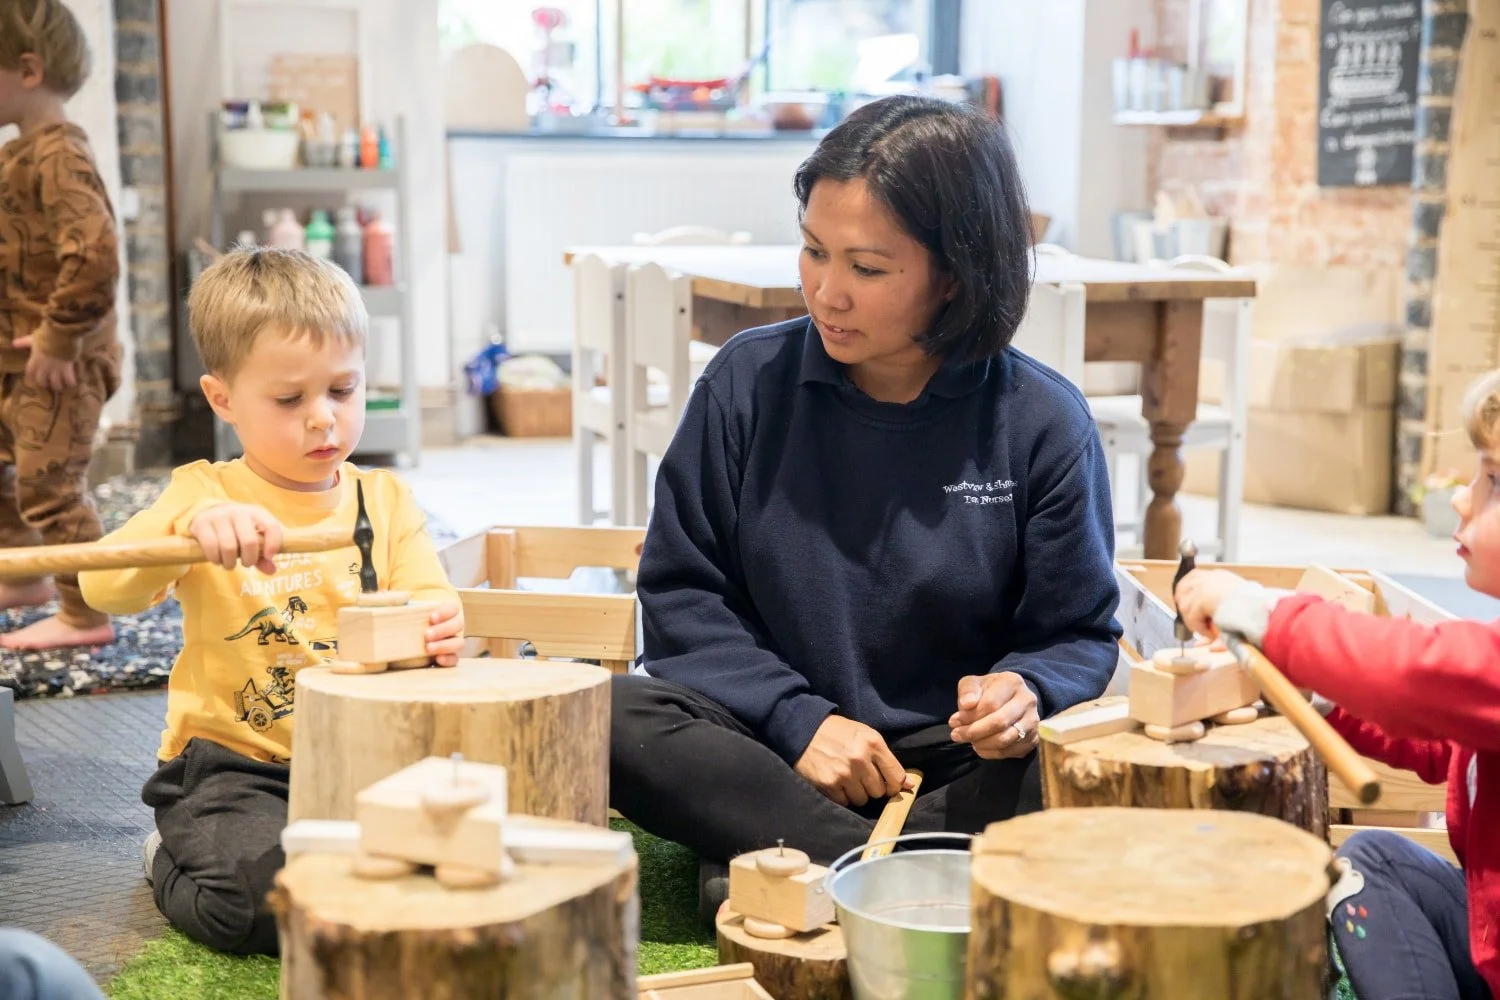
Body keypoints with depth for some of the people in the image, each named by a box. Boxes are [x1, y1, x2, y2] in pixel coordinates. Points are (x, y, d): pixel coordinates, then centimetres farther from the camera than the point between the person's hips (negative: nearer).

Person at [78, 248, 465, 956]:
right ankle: (173, 861, 8)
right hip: (234, 763, -3)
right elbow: (103, 589, -18)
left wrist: (437, 628, -26)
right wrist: (190, 526, -39)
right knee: (267, 897, -28)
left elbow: (425, 599, 0)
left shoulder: (386, 499, 8)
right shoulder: (203, 493, -3)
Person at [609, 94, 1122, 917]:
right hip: (777, 757, 1)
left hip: (963, 769, -1)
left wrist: (1024, 693, -21)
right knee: (611, 720, -27)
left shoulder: (1042, 423, -3)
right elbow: (681, 593, 2)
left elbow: (1077, 633, 3)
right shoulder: (748, 381, 1)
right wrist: (798, 719, -12)